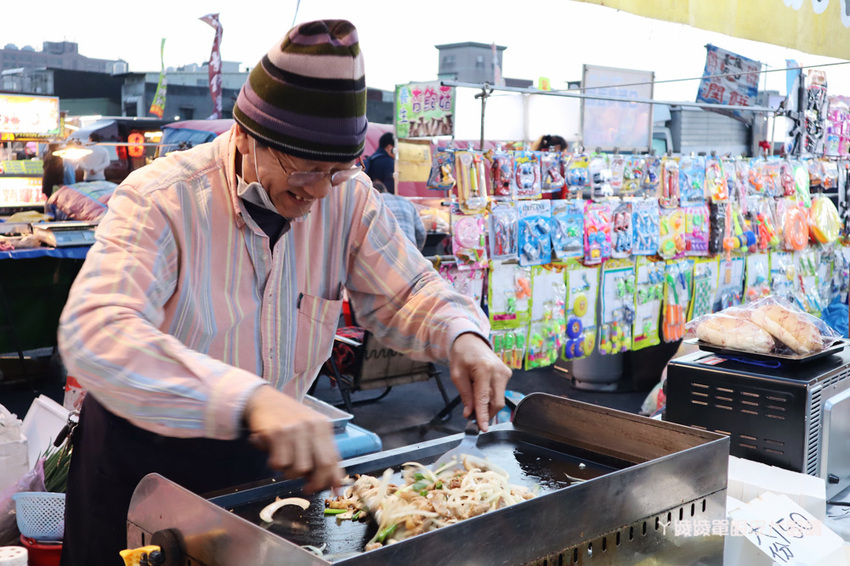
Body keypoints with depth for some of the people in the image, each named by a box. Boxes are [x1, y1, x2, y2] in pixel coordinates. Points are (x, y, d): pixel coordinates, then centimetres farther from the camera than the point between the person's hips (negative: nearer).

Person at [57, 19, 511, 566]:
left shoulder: (348, 197, -12)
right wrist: (246, 397, -56)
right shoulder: (159, 199, -27)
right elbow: (93, 334, -41)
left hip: (263, 449, 4)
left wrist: (462, 335, -25)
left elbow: (406, 291, -1)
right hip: (146, 454, -3)